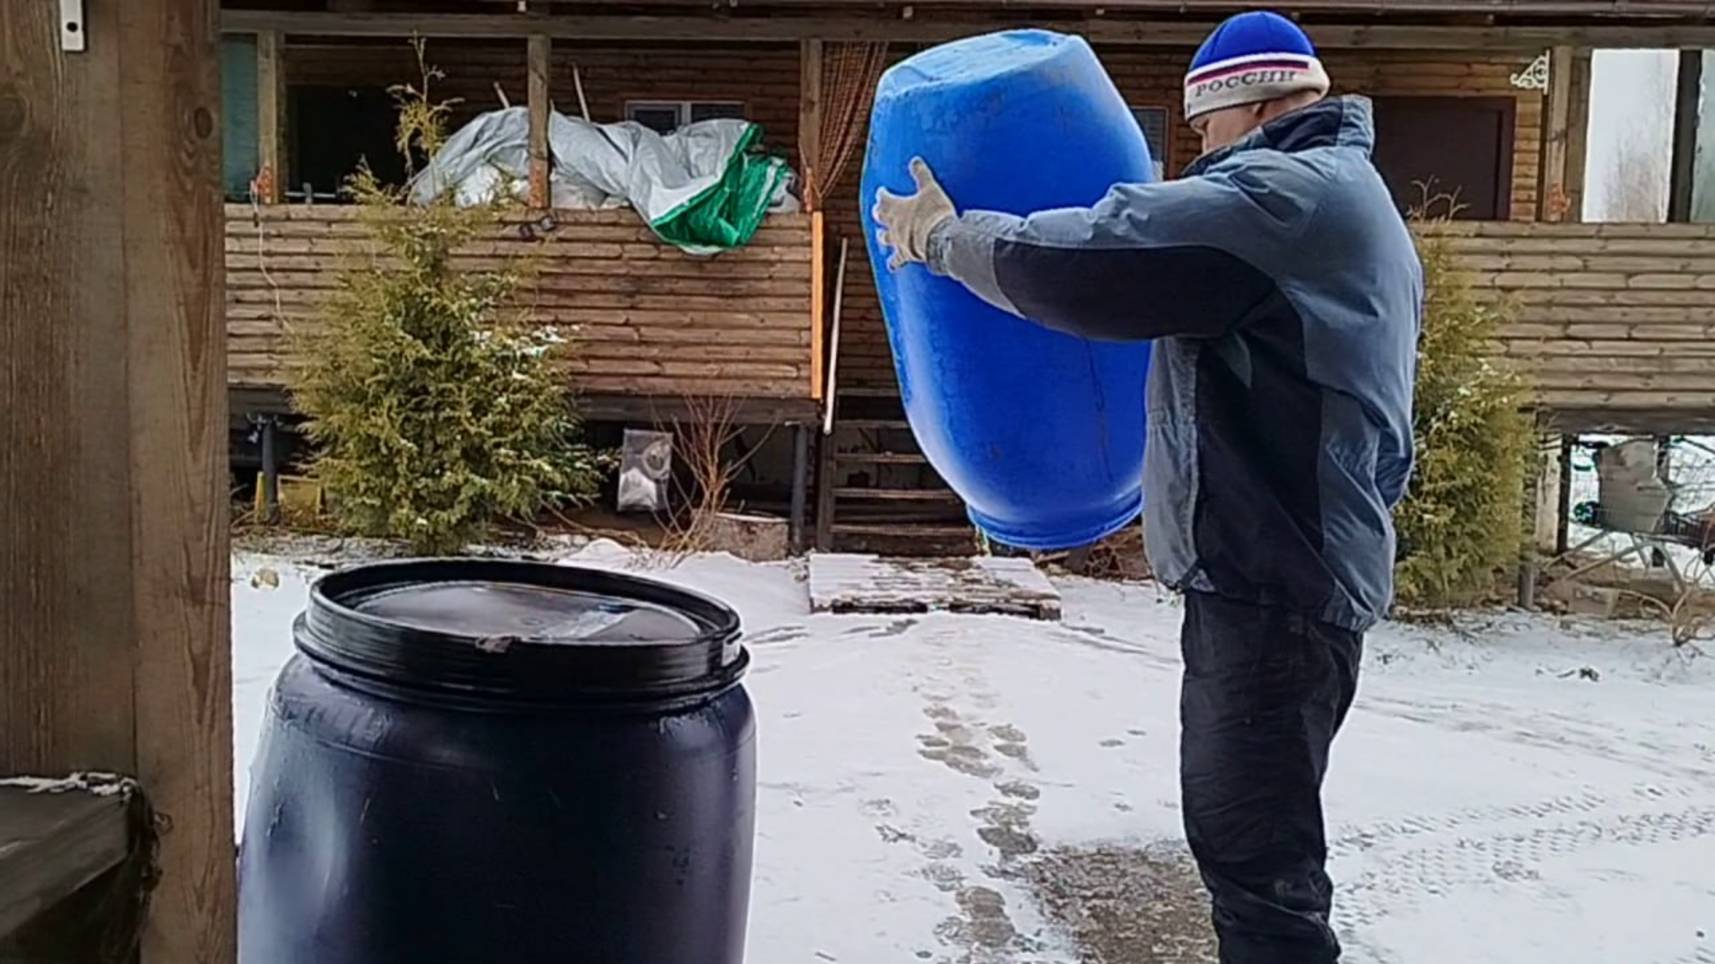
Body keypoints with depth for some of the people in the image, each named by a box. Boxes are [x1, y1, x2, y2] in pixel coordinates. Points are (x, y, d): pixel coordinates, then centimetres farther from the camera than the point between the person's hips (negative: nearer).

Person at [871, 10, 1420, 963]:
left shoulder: (1284, 195, -16)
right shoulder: (1346, 198, 20)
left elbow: (1072, 261, -22)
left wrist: (947, 237, -7)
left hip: (1272, 580, -11)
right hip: (1292, 565, 11)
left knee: (1257, 849, -5)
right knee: (1247, 831, 21)